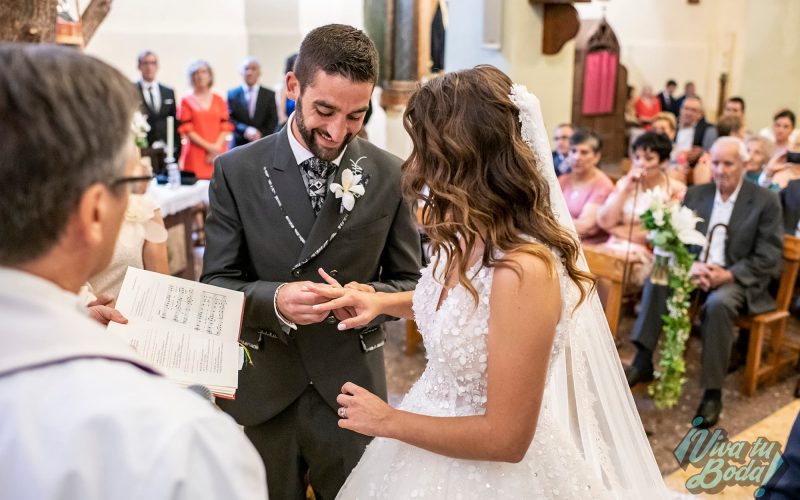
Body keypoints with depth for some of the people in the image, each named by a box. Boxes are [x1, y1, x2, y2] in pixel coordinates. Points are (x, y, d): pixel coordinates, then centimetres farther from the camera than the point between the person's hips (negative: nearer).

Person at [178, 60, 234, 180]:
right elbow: (187, 129, -1)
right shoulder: (187, 101, 6)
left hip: (218, 154, 2)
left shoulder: (219, 100, 14)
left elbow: (225, 127, 7)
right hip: (196, 155, -2)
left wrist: (216, 147, -8)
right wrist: (208, 146, -9)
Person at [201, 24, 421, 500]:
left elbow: (409, 281, 1)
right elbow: (216, 283, -5)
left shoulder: (391, 175, -6)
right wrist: (274, 299, -25)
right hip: (262, 390, 0)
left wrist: (371, 296, -21)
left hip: (351, 387, 0)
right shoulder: (237, 171, -8)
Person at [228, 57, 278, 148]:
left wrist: (261, 134, -12)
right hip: (238, 146, 0)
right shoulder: (232, 94, 6)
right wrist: (246, 130, -17)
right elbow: (229, 119, 0)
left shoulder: (269, 95, 7)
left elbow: (273, 120, 4)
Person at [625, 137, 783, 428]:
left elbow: (768, 258, -8)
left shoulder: (765, 201, -3)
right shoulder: (695, 194, 9)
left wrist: (728, 275, -23)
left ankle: (713, 392, -24)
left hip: (739, 280, -4)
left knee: (717, 303, -36)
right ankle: (643, 362, -20)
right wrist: (691, 266, -17)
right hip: (696, 270, 4)